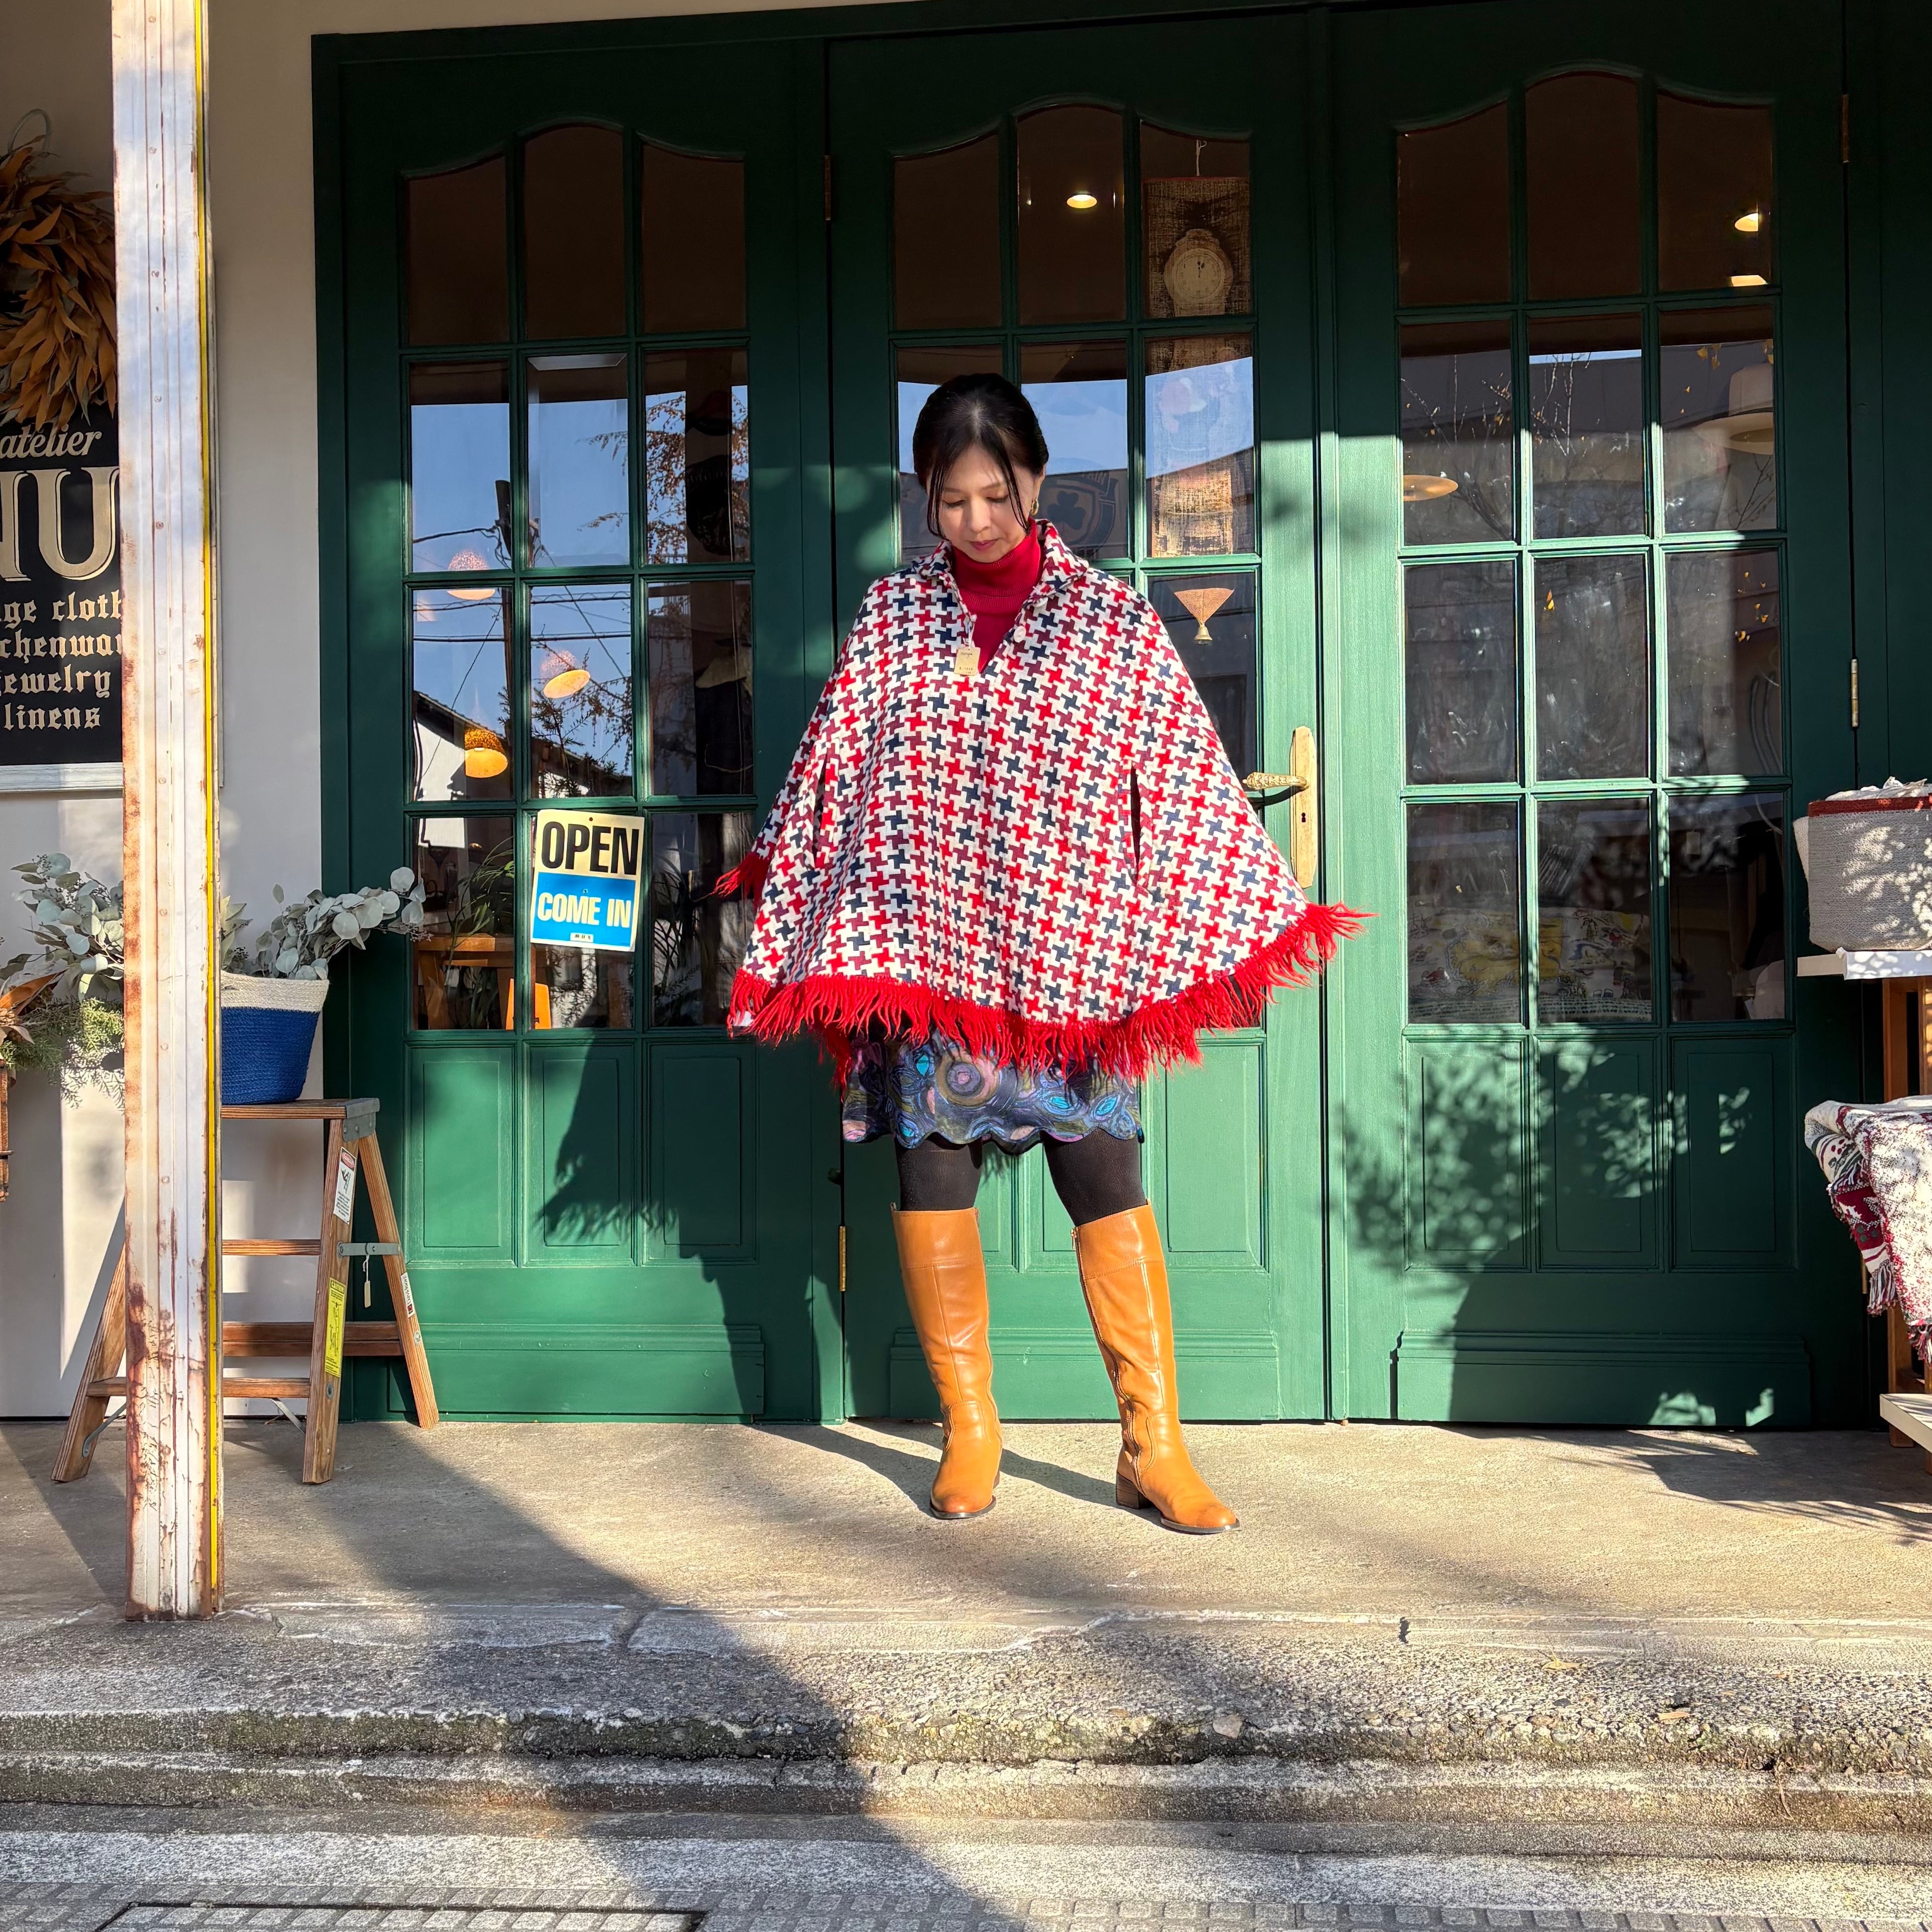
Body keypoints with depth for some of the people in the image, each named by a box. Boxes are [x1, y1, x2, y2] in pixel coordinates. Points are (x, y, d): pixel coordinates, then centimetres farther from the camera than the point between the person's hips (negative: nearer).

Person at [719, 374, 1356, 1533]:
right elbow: (833, 773, 10)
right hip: (923, 948, 2)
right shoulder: (892, 616, 7)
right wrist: (788, 935, 9)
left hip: (1067, 949, -1)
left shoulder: (1112, 620, 3)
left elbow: (1185, 785, 4)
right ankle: (969, 1433, 17)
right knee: (931, 1172, 4)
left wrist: (1236, 932, 3)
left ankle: (1155, 1443, 6)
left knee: (1108, 1176, -3)